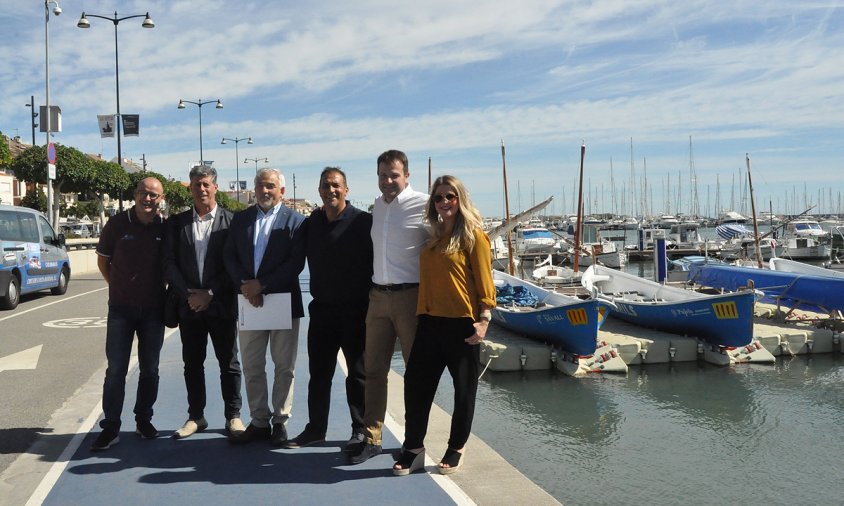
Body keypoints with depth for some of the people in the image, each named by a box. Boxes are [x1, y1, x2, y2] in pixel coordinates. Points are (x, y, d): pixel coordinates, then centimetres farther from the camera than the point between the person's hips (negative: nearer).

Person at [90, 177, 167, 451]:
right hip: (121, 308, -1)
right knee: (116, 369, -2)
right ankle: (110, 427, 5)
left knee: (150, 369, 10)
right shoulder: (117, 223, -5)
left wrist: (159, 287, 4)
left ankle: (144, 419, 24)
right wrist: (120, 288, 7)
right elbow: (103, 260, 6)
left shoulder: (166, 228, -3)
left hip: (153, 308, 1)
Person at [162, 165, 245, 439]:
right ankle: (196, 416, 21)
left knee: (229, 363, 5)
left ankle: (233, 416, 15)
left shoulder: (231, 221, -1)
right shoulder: (176, 223, 7)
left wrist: (210, 293, -12)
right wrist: (188, 293, -10)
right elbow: (169, 263, 2)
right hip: (189, 304, 3)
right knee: (192, 363, 9)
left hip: (222, 304, -2)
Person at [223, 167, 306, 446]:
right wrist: (244, 284, -12)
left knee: (284, 367, 5)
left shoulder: (295, 221, -2)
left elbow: (296, 263, -11)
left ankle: (280, 421, 16)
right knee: (251, 367, 8)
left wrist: (261, 284, -16)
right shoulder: (240, 219, 10)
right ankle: (259, 421, 18)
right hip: (250, 301, 3)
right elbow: (229, 256, 5)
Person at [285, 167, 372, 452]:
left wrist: (372, 307, -10)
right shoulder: (311, 223, 8)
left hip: (355, 311, -5)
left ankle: (361, 431, 18)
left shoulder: (364, 222, -9)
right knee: (318, 372, 12)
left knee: (358, 373, 7)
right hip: (322, 309, 5)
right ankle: (316, 428, 24)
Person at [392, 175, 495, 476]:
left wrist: (484, 319, -13)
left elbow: (484, 280, -7)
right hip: (430, 322, 6)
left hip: (461, 323, -6)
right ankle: (414, 448, 18)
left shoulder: (473, 236, -4)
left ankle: (456, 450, 24)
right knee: (416, 384, 4)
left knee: (464, 389, 8)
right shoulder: (434, 238, 15)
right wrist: (421, 314, 10)